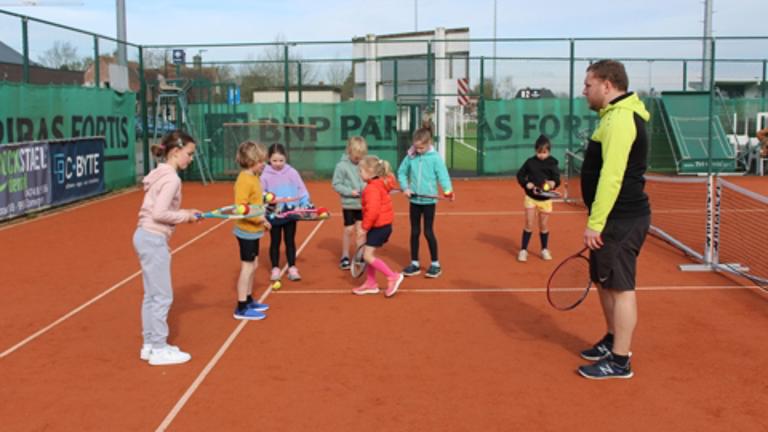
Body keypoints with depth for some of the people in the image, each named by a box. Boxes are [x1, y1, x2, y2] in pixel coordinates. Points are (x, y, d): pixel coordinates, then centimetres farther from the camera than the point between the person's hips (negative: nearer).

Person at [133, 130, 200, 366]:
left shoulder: (161, 174, 12)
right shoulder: (171, 178, -17)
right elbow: (159, 213, -23)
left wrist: (184, 213, 7)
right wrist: (185, 216, -10)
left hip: (147, 236, 10)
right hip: (153, 239, -10)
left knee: (152, 295, 16)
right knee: (162, 297, -1)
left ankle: (150, 345, 24)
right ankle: (159, 350, 7)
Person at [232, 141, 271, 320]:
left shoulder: (253, 177, 7)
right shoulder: (244, 180, -21)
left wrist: (261, 220, 9)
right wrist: (259, 218, -28)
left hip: (253, 230, 9)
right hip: (246, 230, -9)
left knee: (253, 265, 16)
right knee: (247, 267, -4)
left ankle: (248, 301, 28)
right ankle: (241, 308, 3)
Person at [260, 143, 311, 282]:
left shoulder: (292, 172, -3)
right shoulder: (265, 175, -6)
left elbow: (302, 190, 0)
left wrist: (305, 206, -7)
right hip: (274, 214, -1)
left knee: (290, 241, 10)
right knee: (275, 242, 10)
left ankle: (292, 268, 18)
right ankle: (275, 269, 21)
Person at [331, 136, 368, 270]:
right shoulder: (342, 166, -12)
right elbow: (336, 184, -10)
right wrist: (350, 191, -19)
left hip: (363, 204, 3)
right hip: (349, 204, -3)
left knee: (361, 230, 9)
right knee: (349, 230, 5)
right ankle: (345, 257, 20)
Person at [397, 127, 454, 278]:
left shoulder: (435, 158, -10)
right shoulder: (410, 157, 1)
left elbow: (443, 175, -14)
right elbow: (401, 172, 11)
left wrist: (448, 189, -30)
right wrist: (405, 187, -3)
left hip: (429, 200, -4)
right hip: (414, 200, 4)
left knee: (428, 232, 0)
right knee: (414, 232, 11)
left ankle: (435, 264, 13)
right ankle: (414, 263, 21)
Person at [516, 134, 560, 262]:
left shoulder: (552, 163, -6)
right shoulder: (530, 162, -3)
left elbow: (557, 178, -14)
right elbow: (520, 175, 4)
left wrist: (553, 183, -37)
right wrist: (527, 184, -12)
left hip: (545, 198, 0)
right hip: (530, 197, 0)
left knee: (544, 226, 11)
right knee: (529, 224, -1)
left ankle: (545, 250, 26)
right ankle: (523, 250, 9)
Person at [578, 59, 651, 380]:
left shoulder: (620, 119, -18)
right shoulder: (617, 116, 15)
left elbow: (612, 176, -25)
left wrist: (595, 223, -24)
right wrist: (598, 221, 22)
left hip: (620, 221, -10)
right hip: (616, 218, 10)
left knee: (620, 288, -3)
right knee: (604, 282, 19)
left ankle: (620, 361, 6)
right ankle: (612, 342, 34)